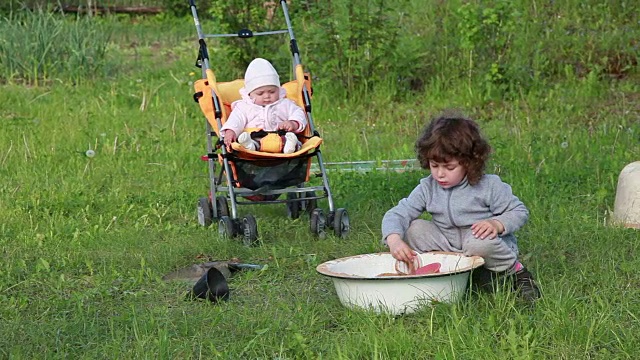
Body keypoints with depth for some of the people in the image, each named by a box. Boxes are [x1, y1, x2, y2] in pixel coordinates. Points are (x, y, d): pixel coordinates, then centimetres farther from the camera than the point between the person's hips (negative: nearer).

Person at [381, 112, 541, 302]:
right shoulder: (427, 188, -6)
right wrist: (394, 240, -31)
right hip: (449, 247, 4)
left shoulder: (489, 186, -14)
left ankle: (514, 272, -10)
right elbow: (396, 215, -10)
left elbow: (519, 211, -7)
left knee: (479, 243, -38)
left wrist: (497, 224, -28)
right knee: (414, 229, -15)